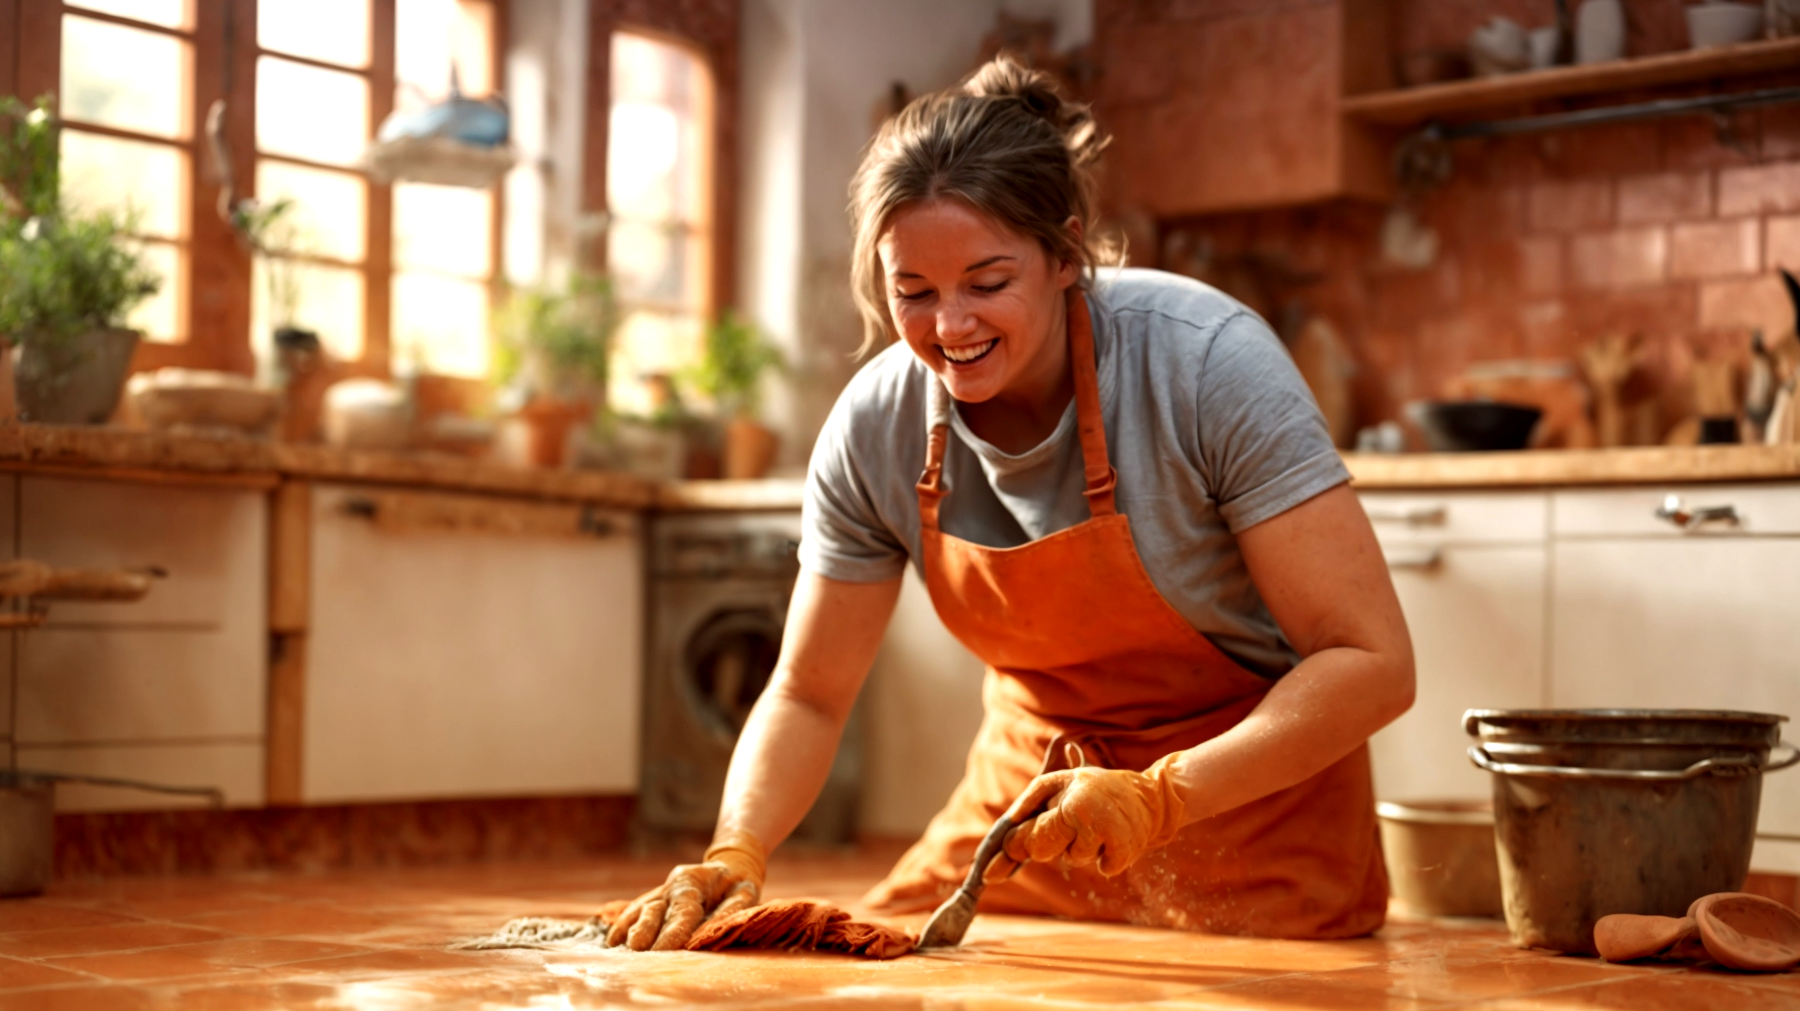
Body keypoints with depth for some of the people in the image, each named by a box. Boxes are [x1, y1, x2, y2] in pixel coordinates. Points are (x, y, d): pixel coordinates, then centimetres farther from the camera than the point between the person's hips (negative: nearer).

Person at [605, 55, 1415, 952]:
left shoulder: (1208, 362, -24)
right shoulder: (873, 429, -11)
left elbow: (1372, 662, -23)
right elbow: (807, 696, -1)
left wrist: (1156, 799, -34)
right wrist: (736, 855, -19)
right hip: (1034, 799, 3)